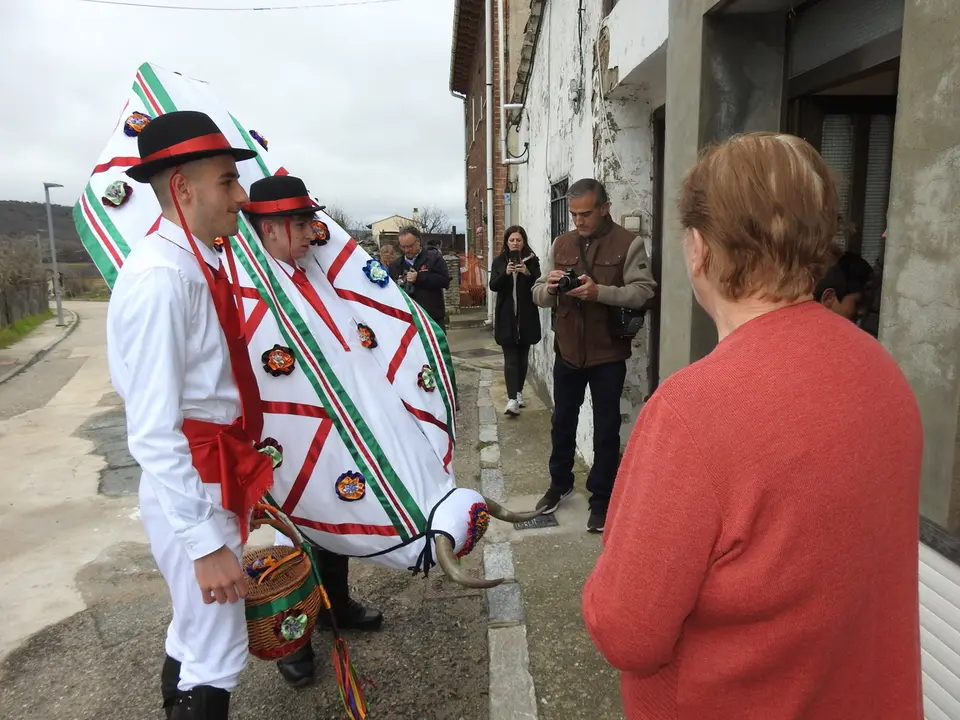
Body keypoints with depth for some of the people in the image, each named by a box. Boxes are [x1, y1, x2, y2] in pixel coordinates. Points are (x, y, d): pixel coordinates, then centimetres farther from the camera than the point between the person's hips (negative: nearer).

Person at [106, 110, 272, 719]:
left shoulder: (200, 265, 7)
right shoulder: (160, 276, -23)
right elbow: (153, 431, -26)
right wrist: (205, 541, -24)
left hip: (219, 479, 9)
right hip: (193, 492, -9)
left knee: (195, 632, 25)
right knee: (217, 659, 3)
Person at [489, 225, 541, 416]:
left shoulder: (532, 260, 2)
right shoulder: (499, 261, 5)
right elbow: (493, 286, -5)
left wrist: (528, 274, -25)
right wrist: (506, 273, -22)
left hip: (526, 316, 1)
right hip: (506, 317, -1)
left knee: (523, 357, 11)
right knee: (510, 359, -6)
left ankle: (518, 392, 26)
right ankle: (512, 399, -12)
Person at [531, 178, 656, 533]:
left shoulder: (628, 244, -7)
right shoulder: (561, 244, 7)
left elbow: (644, 291, -17)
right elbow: (539, 295, 5)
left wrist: (600, 292, -30)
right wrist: (550, 287, -19)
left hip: (608, 355, -4)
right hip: (568, 352, 5)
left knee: (606, 430, 7)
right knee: (562, 422, 18)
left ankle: (602, 499, 22)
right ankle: (559, 483, 39)